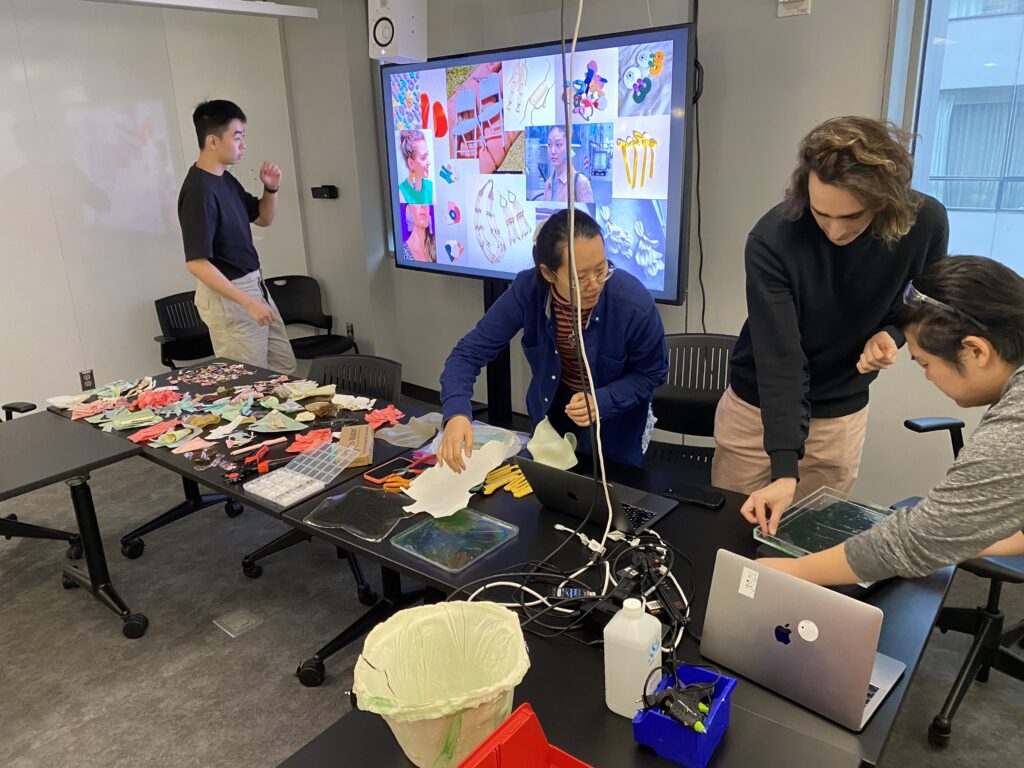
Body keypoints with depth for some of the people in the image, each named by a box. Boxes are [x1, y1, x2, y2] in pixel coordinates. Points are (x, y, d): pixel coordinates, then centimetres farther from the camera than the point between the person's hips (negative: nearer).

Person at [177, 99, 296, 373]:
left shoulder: (226, 179, 7)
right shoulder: (198, 191, -21)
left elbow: (263, 218, 20)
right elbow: (196, 263, -25)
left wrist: (271, 188, 0)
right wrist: (248, 303, -27)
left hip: (254, 286, 9)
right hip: (227, 296, -9)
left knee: (284, 367, 17)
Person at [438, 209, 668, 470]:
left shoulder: (635, 304, -33)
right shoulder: (526, 291, -28)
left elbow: (652, 373, -16)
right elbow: (470, 351, -25)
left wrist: (602, 401, -33)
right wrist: (456, 413, -43)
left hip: (615, 422, -2)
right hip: (552, 408, 2)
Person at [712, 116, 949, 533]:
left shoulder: (926, 222, -15)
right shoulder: (772, 239, -26)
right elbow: (778, 359, -29)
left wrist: (891, 334, -18)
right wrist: (784, 468, -35)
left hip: (843, 414, 2)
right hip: (757, 407, -2)